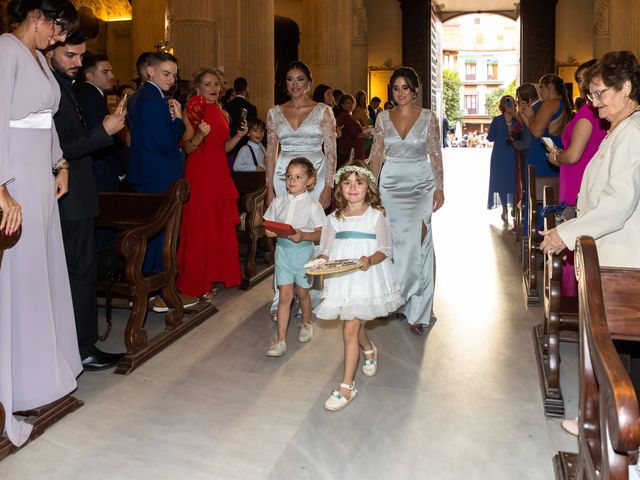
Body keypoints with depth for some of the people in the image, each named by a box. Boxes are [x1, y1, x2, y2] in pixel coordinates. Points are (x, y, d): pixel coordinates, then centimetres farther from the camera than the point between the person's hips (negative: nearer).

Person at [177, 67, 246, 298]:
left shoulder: (223, 114, 14)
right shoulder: (192, 111, -5)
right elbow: (187, 148, -9)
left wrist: (239, 136, 2)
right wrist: (200, 134, -26)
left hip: (220, 174, 7)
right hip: (199, 174, -7)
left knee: (221, 228, 9)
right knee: (199, 229, -2)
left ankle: (212, 276, 21)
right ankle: (194, 284, 8)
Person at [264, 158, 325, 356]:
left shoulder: (312, 205, -9)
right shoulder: (278, 201, 2)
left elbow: (321, 234, -11)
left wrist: (302, 235, -26)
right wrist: (269, 231, -13)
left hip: (302, 251, -2)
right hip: (282, 249, 2)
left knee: (302, 292, 15)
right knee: (285, 295, 0)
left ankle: (306, 324, 44)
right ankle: (281, 340, 3)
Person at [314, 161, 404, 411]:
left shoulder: (376, 216, -4)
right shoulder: (334, 219, 6)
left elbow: (385, 250, -5)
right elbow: (326, 251, 6)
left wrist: (370, 260, -25)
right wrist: (320, 261, -16)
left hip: (366, 277, -4)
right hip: (340, 279, 4)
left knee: (350, 329, -9)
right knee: (355, 324, 19)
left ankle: (347, 386, 0)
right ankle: (369, 350, 53)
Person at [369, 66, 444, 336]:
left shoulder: (429, 117, 2)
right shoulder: (383, 118, 7)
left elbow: (435, 155, 3)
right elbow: (377, 154, 9)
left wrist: (439, 188, -3)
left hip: (420, 185, -2)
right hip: (391, 184, 2)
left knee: (416, 241, -12)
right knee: (394, 240, 2)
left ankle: (417, 310, -4)